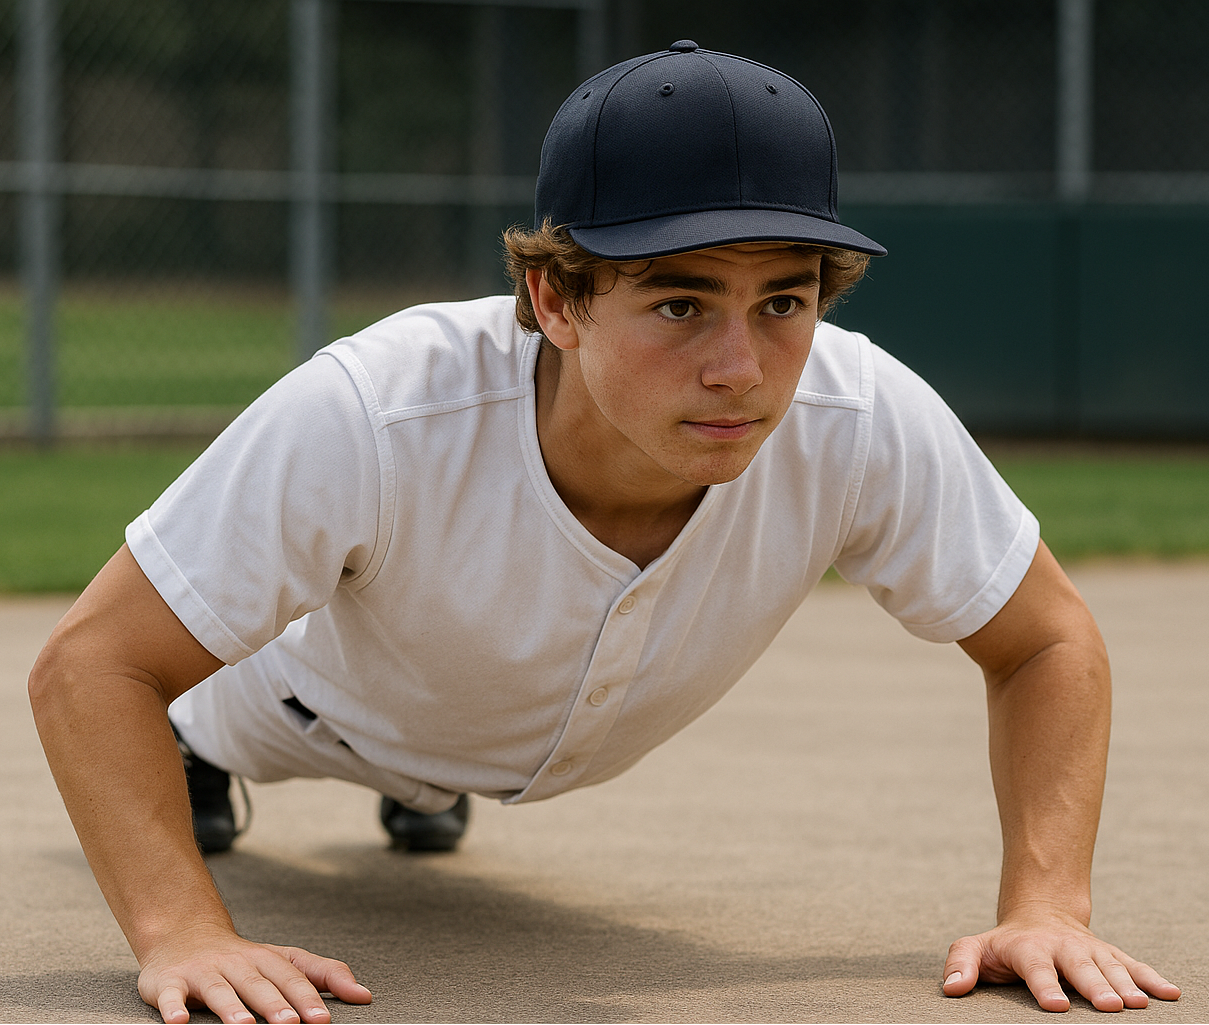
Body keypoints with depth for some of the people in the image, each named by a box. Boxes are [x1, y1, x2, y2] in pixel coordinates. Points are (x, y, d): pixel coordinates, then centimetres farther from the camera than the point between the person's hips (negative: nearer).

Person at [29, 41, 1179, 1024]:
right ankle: (191, 749, 59)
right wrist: (181, 932, -55)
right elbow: (88, 661, -41)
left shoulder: (870, 428, -40)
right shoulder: (372, 420, -48)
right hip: (336, 697, -3)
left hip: (585, 747, 3)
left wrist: (1045, 908, -38)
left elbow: (1046, 643, -23)